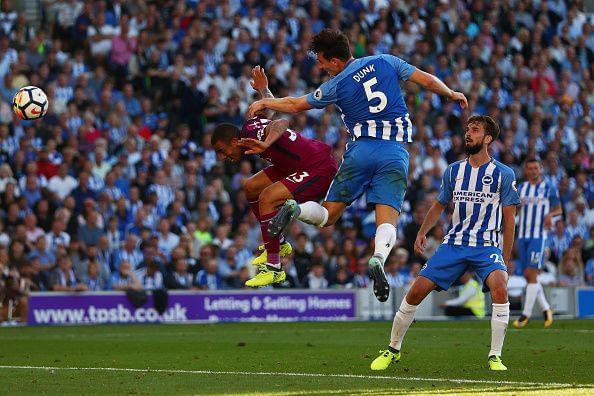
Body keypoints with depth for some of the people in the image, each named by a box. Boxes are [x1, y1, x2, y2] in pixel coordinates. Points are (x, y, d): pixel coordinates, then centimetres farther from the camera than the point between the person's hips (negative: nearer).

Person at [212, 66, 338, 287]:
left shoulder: (256, 135, -25)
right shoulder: (250, 126, 1)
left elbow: (281, 123, -47)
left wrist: (265, 145, -64)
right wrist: (263, 89, 37)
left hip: (321, 169, -11)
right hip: (298, 166, 11)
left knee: (267, 198, -26)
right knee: (251, 187, 13)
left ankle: (274, 268, -20)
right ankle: (278, 244, 26)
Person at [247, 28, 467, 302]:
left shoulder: (337, 85, 5)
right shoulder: (386, 62, 8)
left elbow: (295, 105, 18)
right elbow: (427, 80, 8)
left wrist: (264, 103, 35)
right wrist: (451, 94, 27)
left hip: (361, 149, -1)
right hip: (396, 153, 1)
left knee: (328, 215, 10)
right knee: (387, 222, -5)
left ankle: (295, 209, -20)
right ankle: (378, 258, -36)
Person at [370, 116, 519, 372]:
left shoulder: (503, 174, -2)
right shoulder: (453, 171, 9)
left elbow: (509, 219, 1)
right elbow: (440, 205, 22)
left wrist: (505, 261, -2)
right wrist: (422, 232, 5)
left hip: (487, 246, -3)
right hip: (454, 243, 3)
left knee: (499, 288, -31)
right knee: (417, 291, -7)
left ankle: (495, 357, -20)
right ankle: (393, 349, 13)